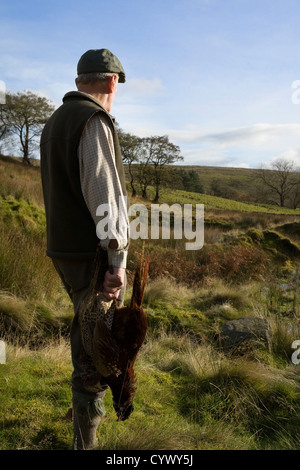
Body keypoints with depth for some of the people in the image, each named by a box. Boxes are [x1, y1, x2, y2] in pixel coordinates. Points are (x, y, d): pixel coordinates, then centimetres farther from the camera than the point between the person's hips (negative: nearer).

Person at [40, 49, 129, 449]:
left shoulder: (54, 122, 15)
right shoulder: (95, 121, -14)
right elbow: (105, 195, -22)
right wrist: (118, 260, -22)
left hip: (63, 247, 10)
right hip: (91, 251, -9)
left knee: (86, 324, 24)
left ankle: (85, 405, 42)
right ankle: (85, 438, 13)